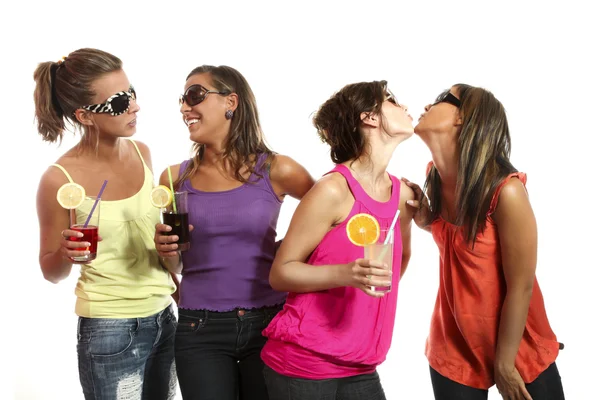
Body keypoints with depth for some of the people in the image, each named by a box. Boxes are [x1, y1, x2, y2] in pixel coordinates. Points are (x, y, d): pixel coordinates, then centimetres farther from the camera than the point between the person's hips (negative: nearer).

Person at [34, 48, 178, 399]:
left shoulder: (141, 152, -1)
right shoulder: (61, 179, -16)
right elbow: (51, 272, -4)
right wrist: (65, 253, -24)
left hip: (164, 318, 6)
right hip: (109, 332, -5)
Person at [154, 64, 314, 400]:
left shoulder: (276, 170, -5)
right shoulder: (175, 178, 1)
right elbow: (174, 268, 10)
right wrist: (167, 251, -10)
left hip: (268, 324, -1)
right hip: (200, 331, 1)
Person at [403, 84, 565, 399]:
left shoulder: (505, 191, -23)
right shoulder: (436, 178, -5)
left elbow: (521, 287, -17)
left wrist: (504, 363, -10)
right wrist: (424, 218, -8)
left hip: (518, 348, -5)